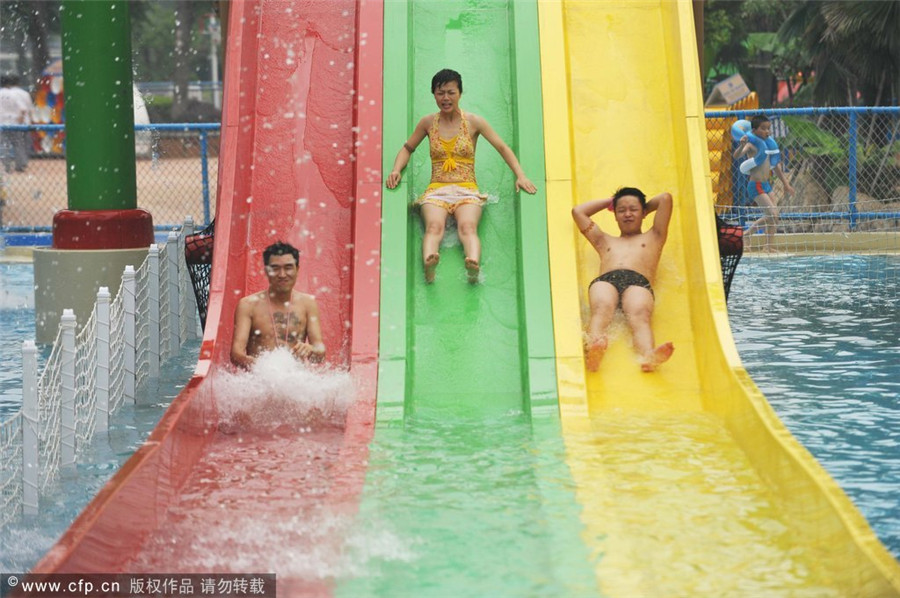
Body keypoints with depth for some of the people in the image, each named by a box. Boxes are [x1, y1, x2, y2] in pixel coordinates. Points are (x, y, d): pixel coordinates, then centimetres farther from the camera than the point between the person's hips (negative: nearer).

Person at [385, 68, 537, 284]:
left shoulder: (474, 122, 7)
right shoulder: (428, 123, 12)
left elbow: (502, 148, 9)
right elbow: (407, 148, 24)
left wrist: (520, 176, -3)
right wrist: (396, 170, 4)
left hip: (467, 191, -1)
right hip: (436, 190, 1)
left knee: (467, 226, -34)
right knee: (434, 225, -34)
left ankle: (473, 265, -63)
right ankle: (428, 262, -63)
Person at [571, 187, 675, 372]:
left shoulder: (653, 238, 40)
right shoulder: (605, 241, 44)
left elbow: (665, 198, 36)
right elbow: (578, 211, 49)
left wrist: (646, 207, 53)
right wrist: (609, 202, 56)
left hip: (638, 282, -1)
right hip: (604, 281, 1)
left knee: (639, 316, -37)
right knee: (601, 310, -37)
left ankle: (647, 356, -69)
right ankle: (594, 345, -71)